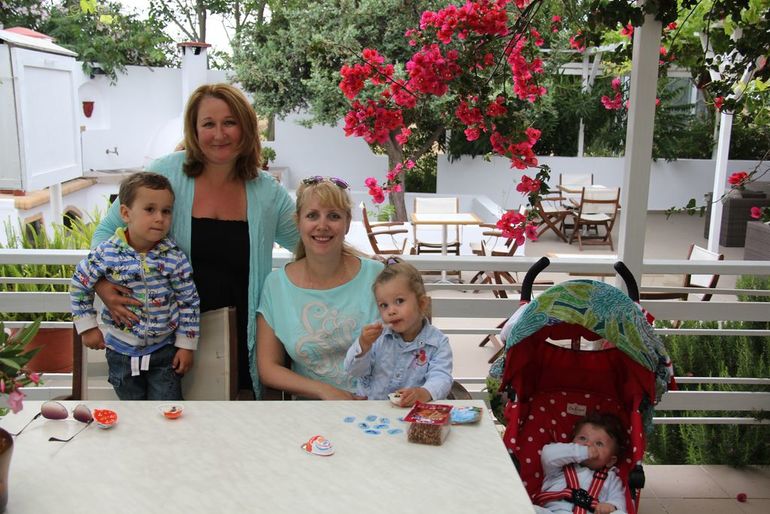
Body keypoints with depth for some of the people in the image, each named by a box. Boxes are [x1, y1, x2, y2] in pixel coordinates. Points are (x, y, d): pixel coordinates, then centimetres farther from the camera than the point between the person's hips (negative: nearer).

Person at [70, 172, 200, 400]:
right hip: (122, 351, 1)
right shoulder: (106, 255, -15)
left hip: (165, 350, -1)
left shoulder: (174, 257, -14)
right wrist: (88, 327, 2)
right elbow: (79, 287, 2)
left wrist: (186, 345, -5)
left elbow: (189, 302, -6)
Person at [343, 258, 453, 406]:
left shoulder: (438, 342, -1)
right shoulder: (376, 334, 5)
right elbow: (354, 371, 5)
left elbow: (441, 377, -13)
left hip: (412, 411, -1)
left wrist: (424, 393, -33)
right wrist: (363, 345, -14)